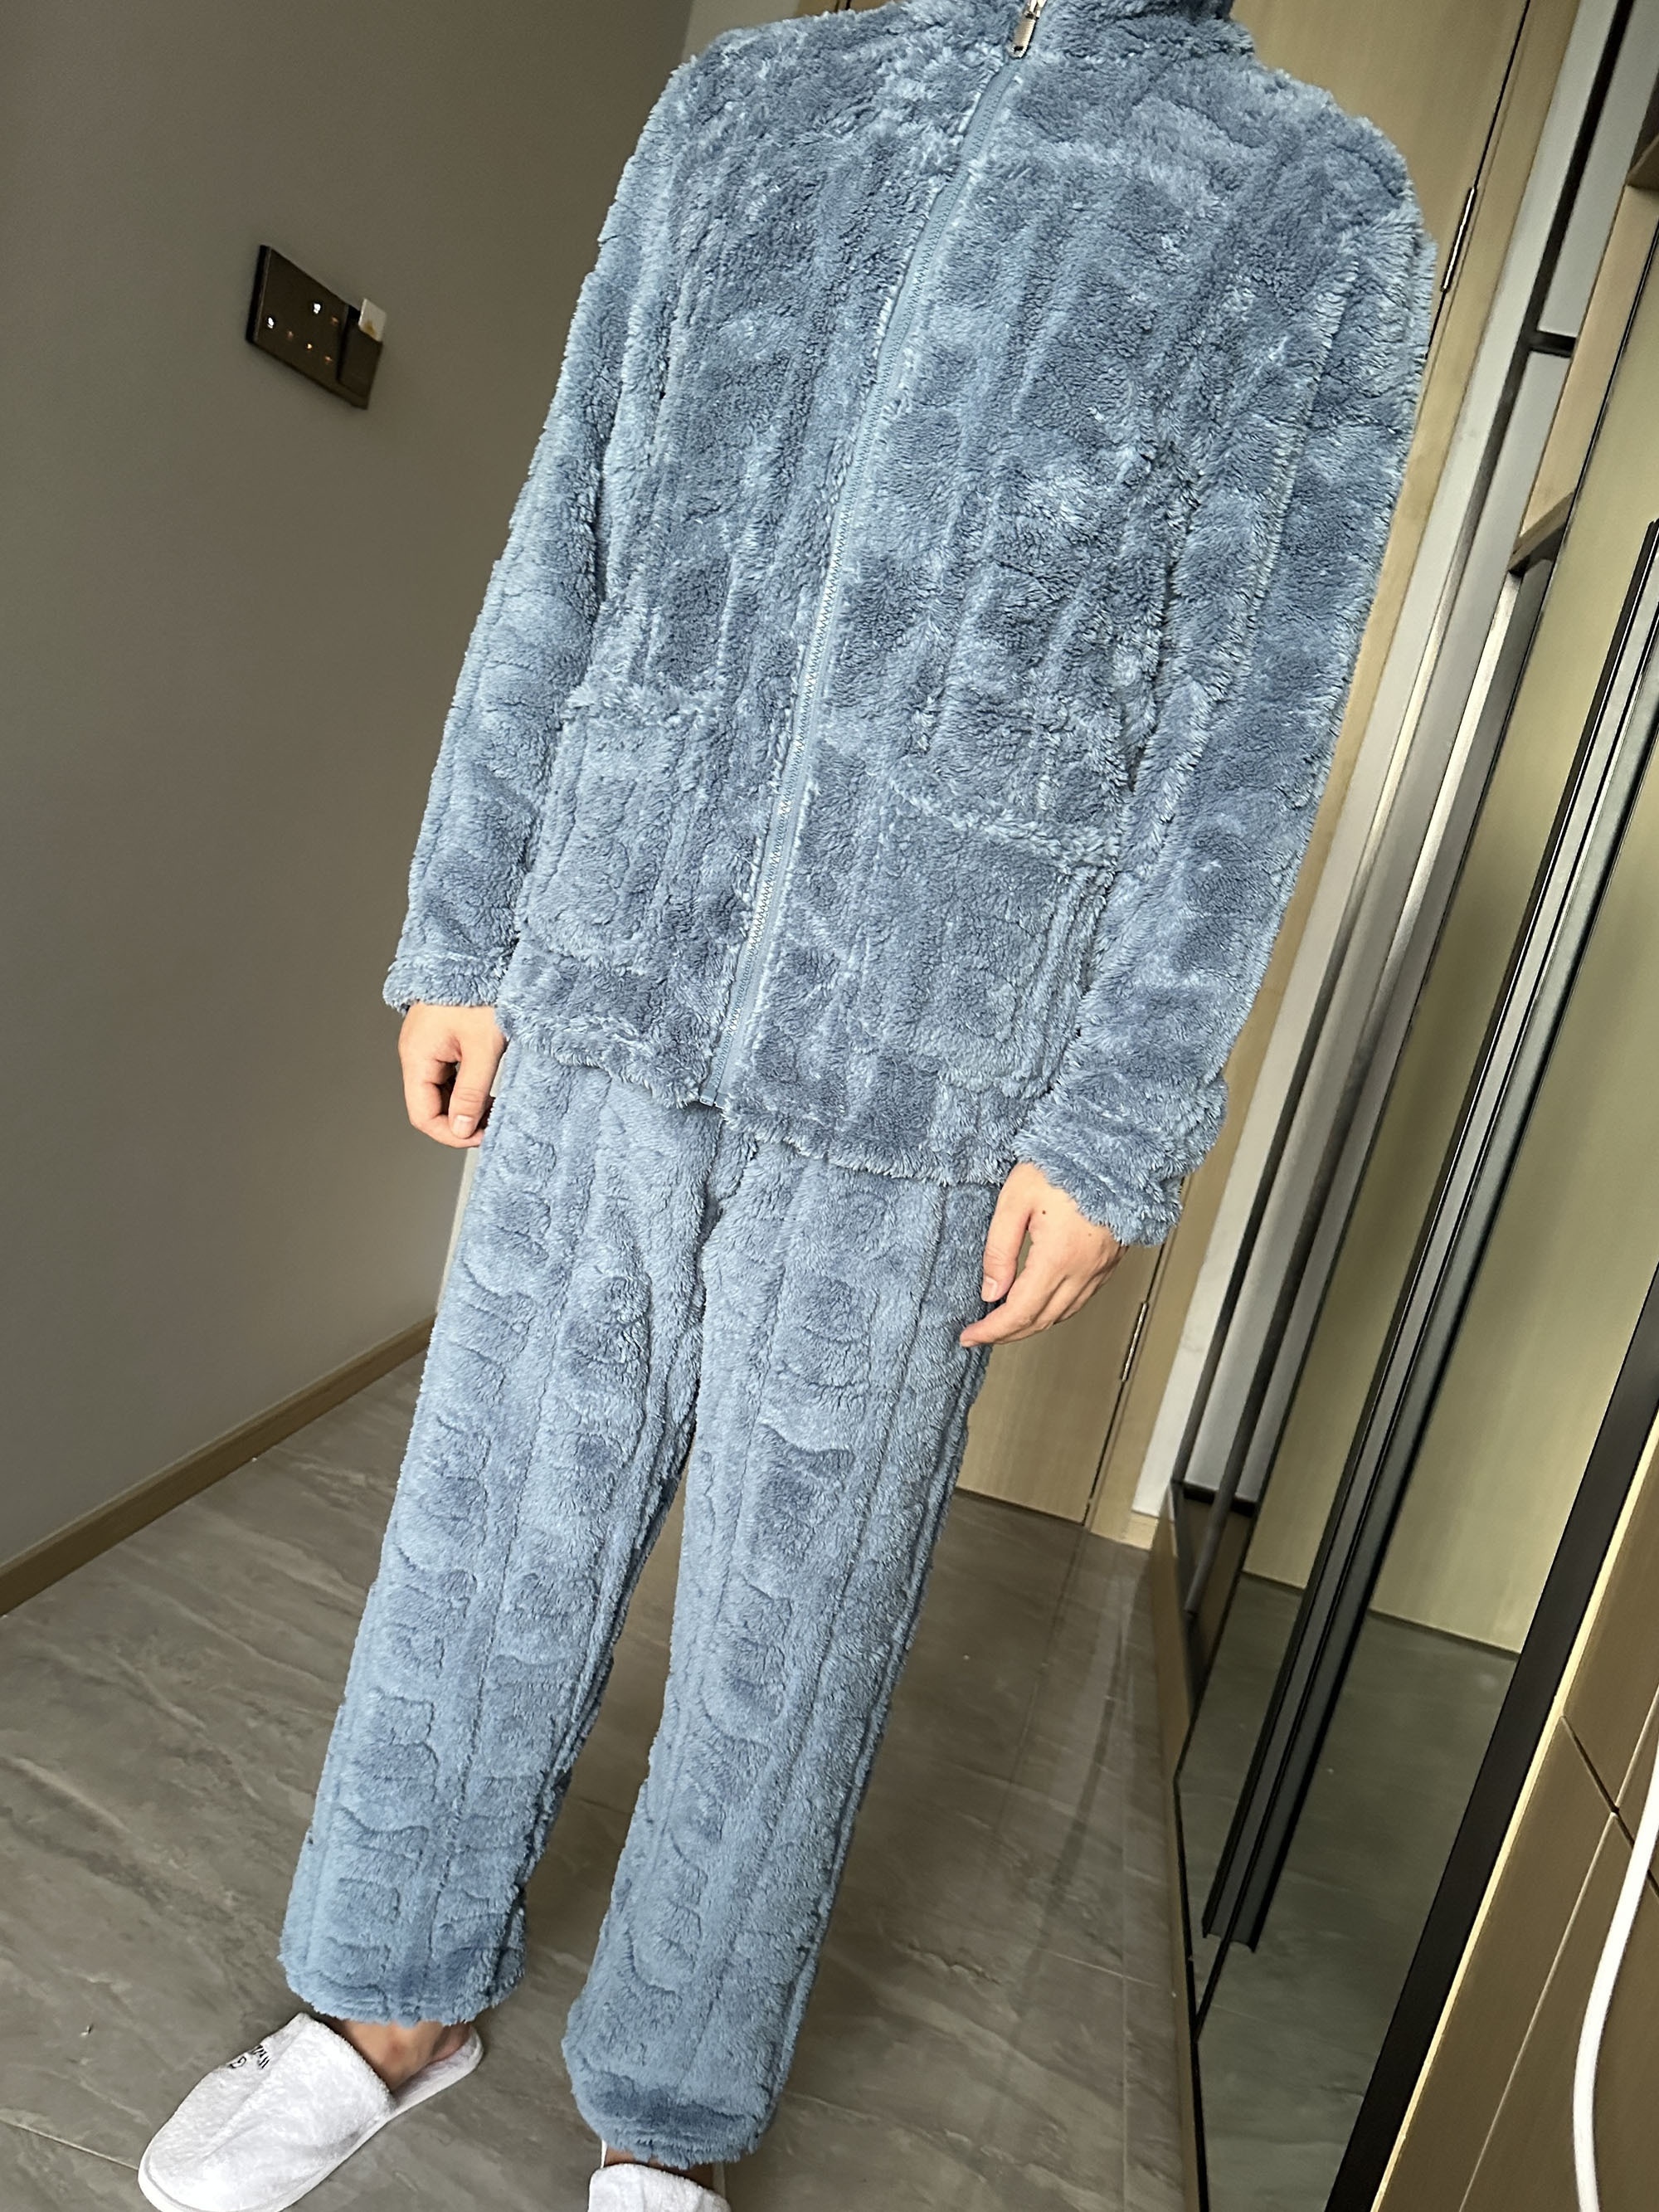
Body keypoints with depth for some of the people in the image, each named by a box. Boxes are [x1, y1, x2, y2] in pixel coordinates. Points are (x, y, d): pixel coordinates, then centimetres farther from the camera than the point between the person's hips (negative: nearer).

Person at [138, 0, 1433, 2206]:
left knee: (790, 1621, 11)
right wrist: (463, 934, 8)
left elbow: (1244, 736, -1)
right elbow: (558, 569, 12)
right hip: (597, 1009, 4)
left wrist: (1110, 1138, -6)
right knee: (488, 1525, 14)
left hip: (916, 1104, -2)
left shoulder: (1322, 208, 7)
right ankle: (398, 2003, 41)